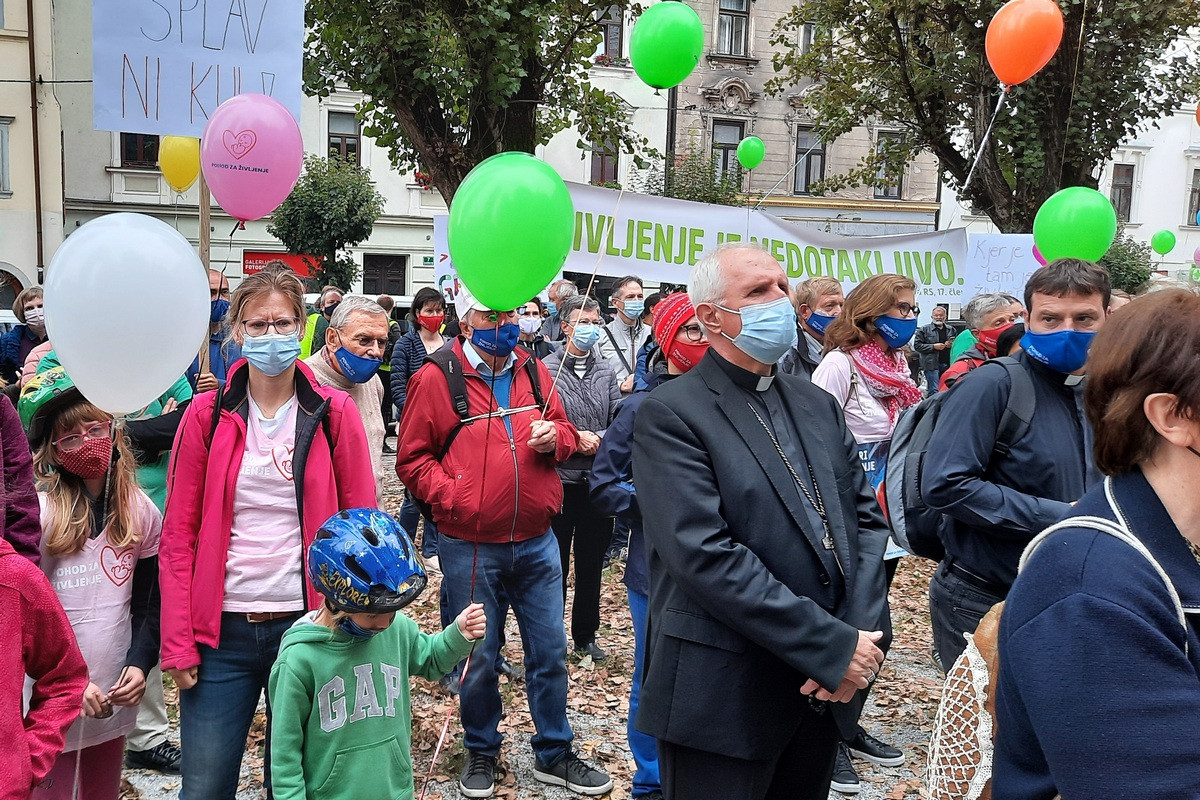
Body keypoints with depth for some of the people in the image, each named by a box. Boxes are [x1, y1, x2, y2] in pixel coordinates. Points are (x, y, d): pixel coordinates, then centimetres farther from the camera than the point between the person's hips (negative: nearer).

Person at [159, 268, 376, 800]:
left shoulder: (335, 413, 0)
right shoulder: (207, 415, 1)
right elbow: (179, 536, 2)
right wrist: (177, 642, -3)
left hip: (307, 623, 0)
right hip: (221, 633, 1)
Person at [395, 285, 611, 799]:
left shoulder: (533, 371, 6)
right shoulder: (437, 378, -7)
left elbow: (565, 433, 16)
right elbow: (412, 459, -4)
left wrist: (556, 437, -7)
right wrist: (453, 496, -17)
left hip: (536, 542, 4)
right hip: (470, 548, -4)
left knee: (549, 650, 12)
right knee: (479, 656, 11)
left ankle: (554, 754, 29)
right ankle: (481, 751, 33)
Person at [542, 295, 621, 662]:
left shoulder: (606, 372, 8)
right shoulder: (546, 369, -6)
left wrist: (597, 438, -16)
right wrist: (575, 438, -17)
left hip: (598, 480, 4)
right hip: (560, 479, -4)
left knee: (592, 563, 14)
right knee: (555, 563, 7)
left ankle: (586, 636, 29)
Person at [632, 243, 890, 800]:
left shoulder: (817, 405, 11)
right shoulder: (670, 413, -11)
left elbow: (865, 517, 8)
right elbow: (705, 554, -20)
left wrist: (863, 636, -8)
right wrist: (833, 648, -19)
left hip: (826, 691, 6)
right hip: (725, 698, -6)